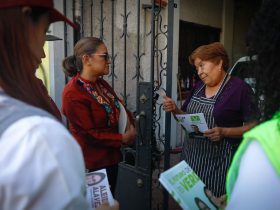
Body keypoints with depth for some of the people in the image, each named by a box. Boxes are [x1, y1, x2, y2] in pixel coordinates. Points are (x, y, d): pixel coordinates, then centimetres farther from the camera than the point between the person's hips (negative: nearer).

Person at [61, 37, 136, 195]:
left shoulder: (102, 84, 4)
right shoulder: (73, 93, -22)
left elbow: (121, 108, 13)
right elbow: (90, 133, -22)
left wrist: (130, 126, -7)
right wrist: (122, 139, -15)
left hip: (111, 158, 8)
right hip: (92, 165, -8)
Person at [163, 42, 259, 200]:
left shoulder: (239, 88, -10)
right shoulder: (199, 87, 9)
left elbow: (254, 126, -10)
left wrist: (224, 132, -23)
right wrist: (175, 110, -4)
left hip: (218, 162, -5)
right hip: (191, 157, 6)